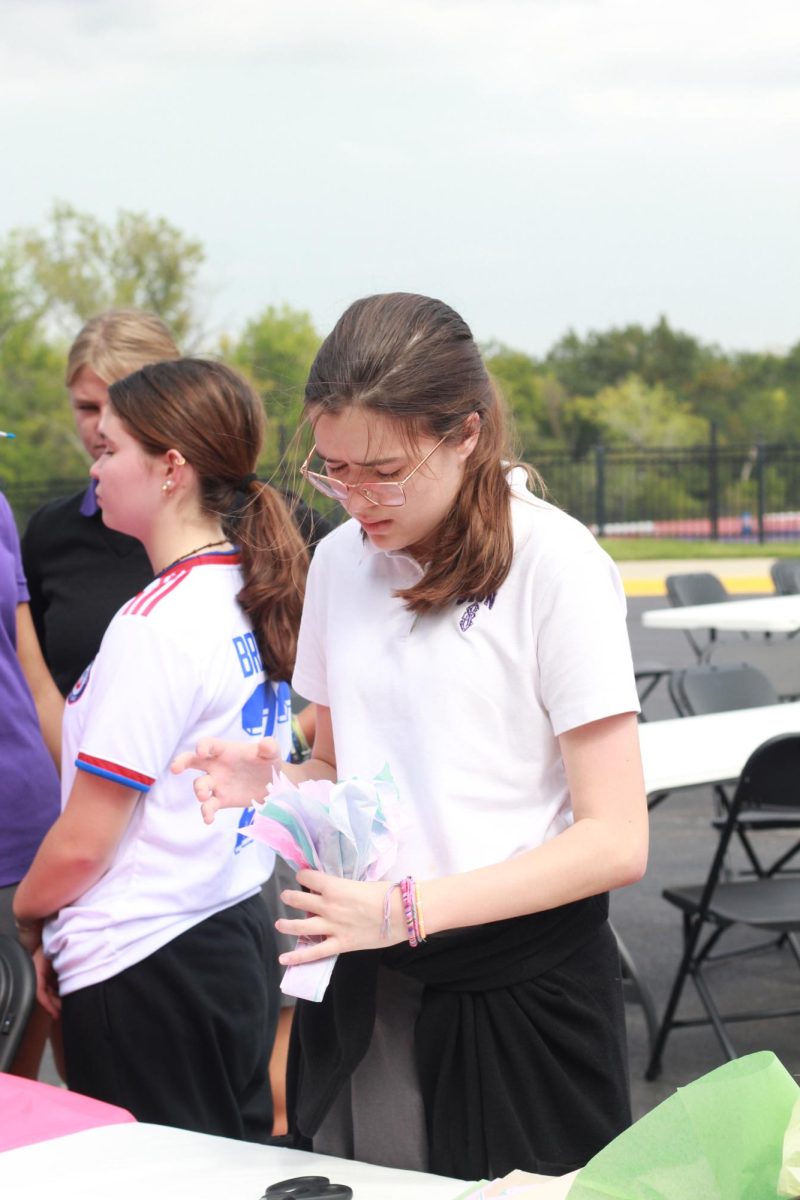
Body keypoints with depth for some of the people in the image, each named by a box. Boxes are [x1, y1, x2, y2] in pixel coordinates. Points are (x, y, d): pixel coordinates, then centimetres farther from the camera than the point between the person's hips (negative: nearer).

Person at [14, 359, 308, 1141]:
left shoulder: (153, 626, -20)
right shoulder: (252, 600, 6)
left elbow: (83, 843, -18)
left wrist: (27, 911, 4)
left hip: (146, 975, -8)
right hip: (237, 940, 8)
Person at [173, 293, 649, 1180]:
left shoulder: (555, 562, -12)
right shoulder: (340, 560, 7)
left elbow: (615, 841, -15)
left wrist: (412, 908, -24)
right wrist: (272, 783, -5)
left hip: (517, 985, -5)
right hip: (360, 984, 5)